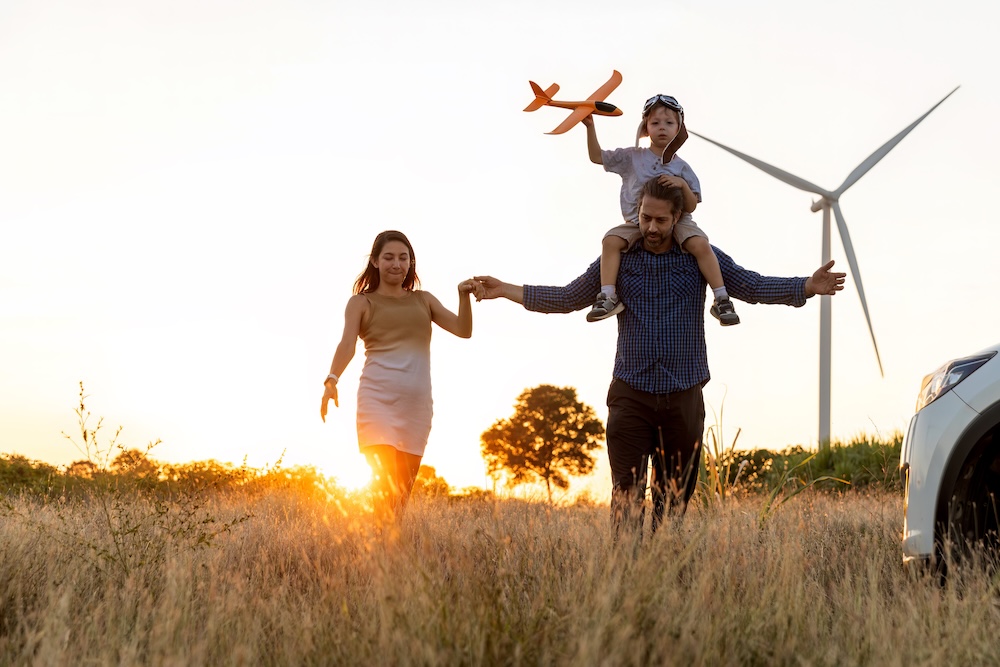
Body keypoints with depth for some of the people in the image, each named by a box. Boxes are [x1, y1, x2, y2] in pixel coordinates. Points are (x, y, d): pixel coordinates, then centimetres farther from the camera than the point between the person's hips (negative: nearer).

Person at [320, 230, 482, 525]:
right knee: (385, 486, -18)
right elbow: (347, 344, -6)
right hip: (377, 397, -4)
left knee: (403, 491, 4)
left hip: (417, 401, 4)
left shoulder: (423, 300, 19)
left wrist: (464, 298, -10)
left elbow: (463, 330, 9)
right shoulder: (362, 302, 9)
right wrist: (331, 380, -25)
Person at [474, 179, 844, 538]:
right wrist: (506, 290, 3)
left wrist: (808, 286, -17)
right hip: (631, 396, 0)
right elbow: (568, 298, 11)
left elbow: (753, 287, -2)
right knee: (626, 495, -8)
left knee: (674, 498, 5)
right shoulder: (618, 258, 6)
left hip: (682, 398, 0)